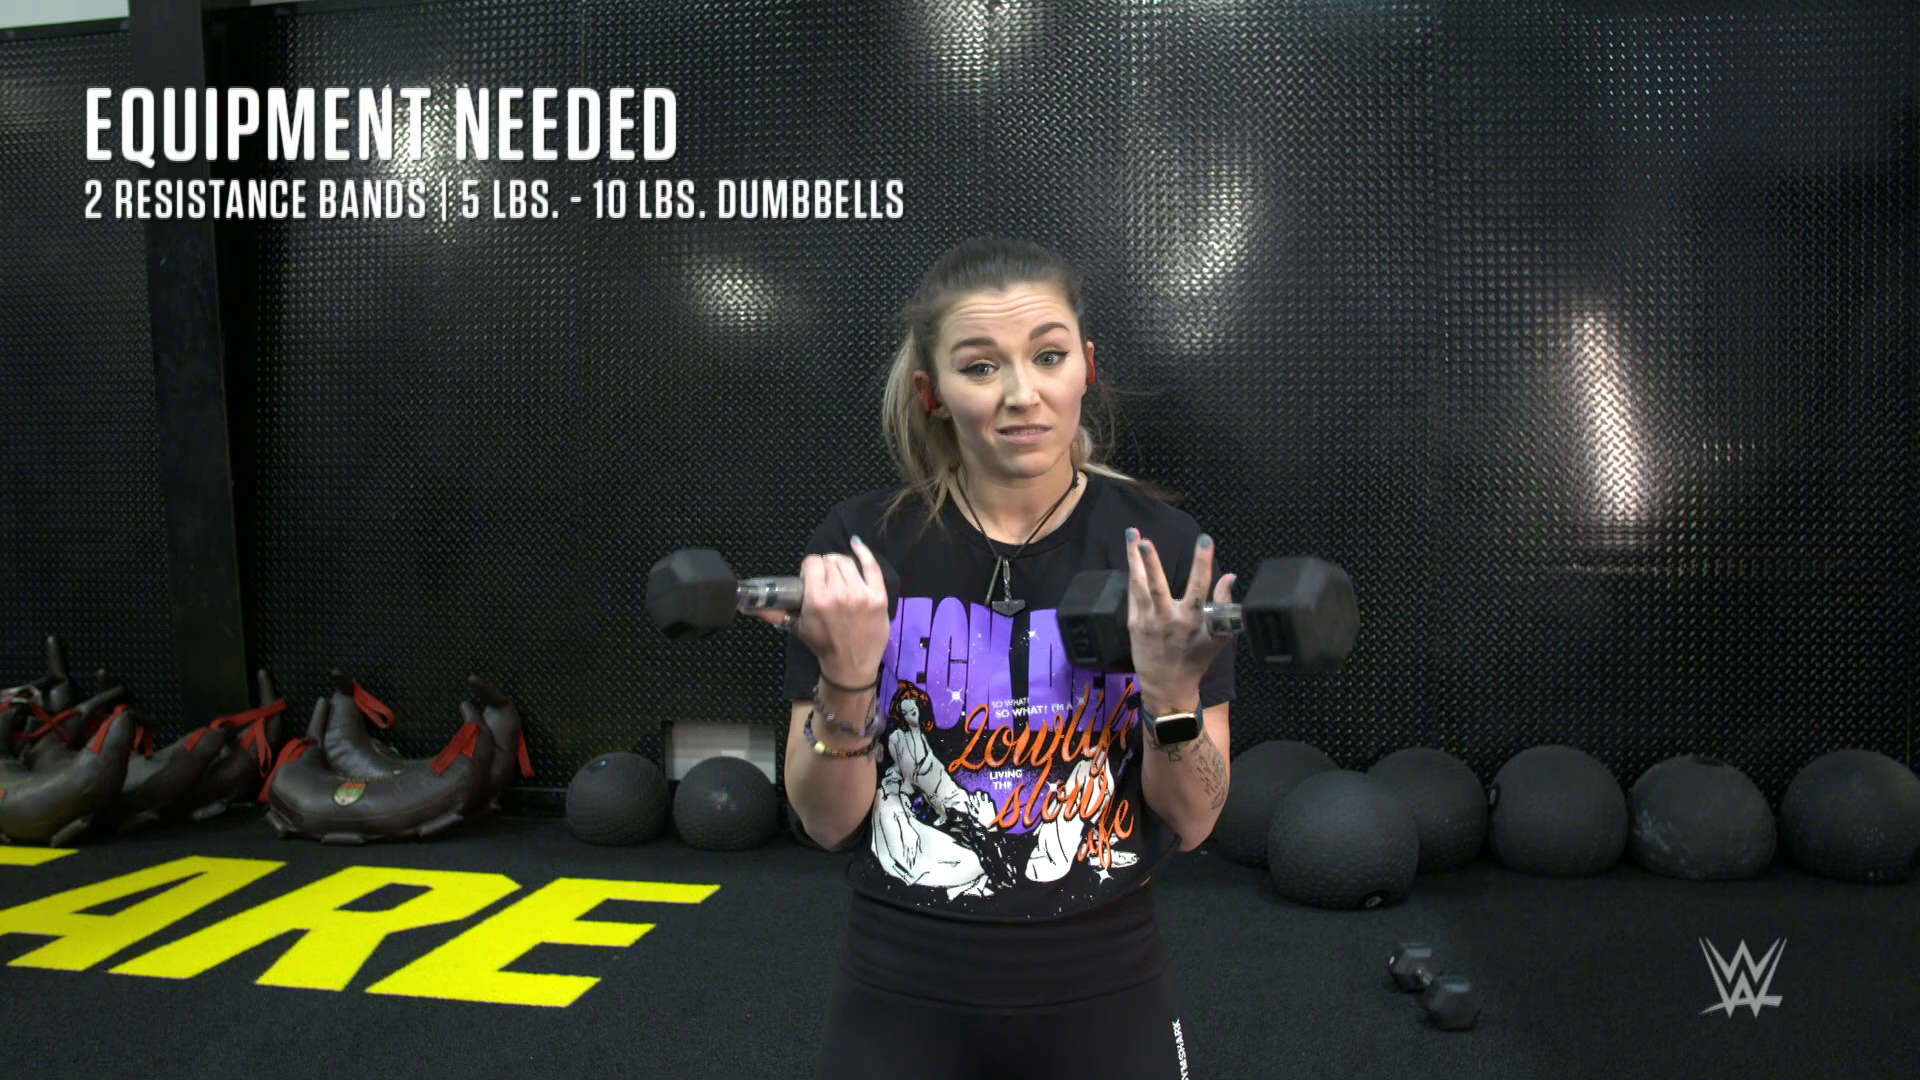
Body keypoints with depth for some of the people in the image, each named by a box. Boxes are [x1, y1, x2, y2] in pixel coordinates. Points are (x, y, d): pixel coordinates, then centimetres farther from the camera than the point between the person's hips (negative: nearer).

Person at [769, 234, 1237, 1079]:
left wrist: (1173, 692, -22)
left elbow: (1190, 824, -5)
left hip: (1104, 995, 0)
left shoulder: (1161, 548, -9)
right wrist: (845, 683, -22)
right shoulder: (862, 546, -10)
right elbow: (829, 822, -6)